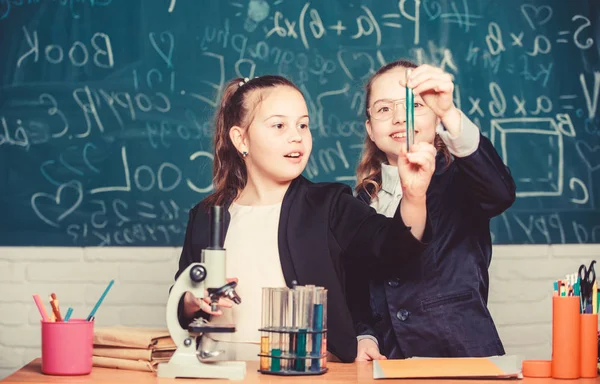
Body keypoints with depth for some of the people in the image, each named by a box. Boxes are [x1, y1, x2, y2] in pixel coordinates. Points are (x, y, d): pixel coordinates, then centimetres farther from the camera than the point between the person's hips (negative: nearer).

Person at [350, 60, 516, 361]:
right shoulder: (364, 200, 13)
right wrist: (363, 337, -1)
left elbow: (502, 193, -26)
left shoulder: (457, 180, -1)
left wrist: (450, 113, -36)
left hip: (463, 354, -4)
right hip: (390, 359, 5)